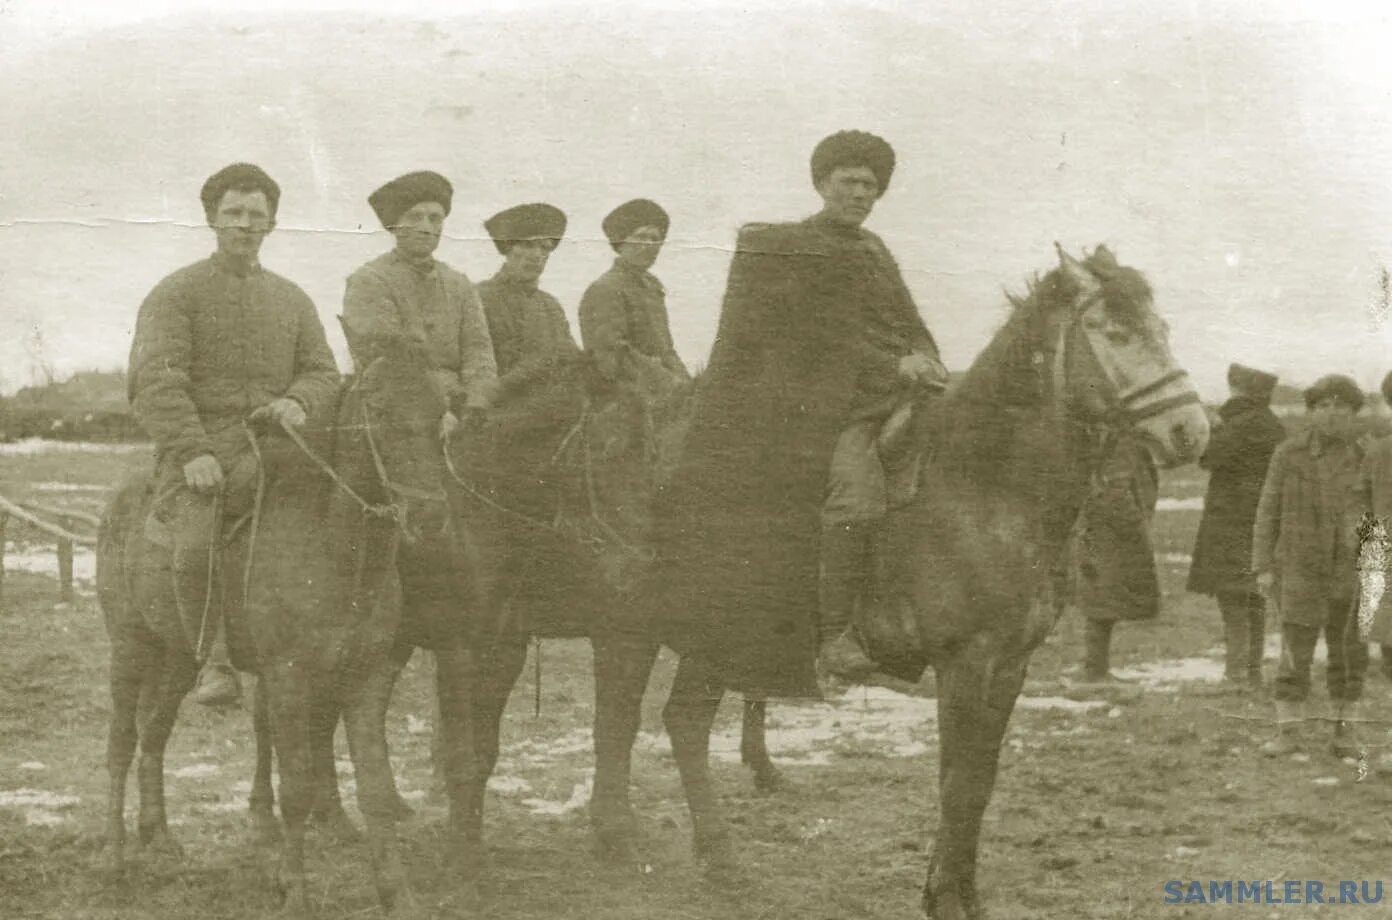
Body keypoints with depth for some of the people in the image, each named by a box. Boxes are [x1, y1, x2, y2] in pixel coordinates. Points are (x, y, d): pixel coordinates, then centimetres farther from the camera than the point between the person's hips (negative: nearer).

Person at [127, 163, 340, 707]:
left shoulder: (292, 301, 21)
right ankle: (212, 658, -7)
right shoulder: (176, 294, 5)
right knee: (195, 549, -30)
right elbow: (156, 380, -7)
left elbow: (323, 371, 17)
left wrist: (297, 401, -8)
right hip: (194, 455, -4)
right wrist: (192, 451, -20)